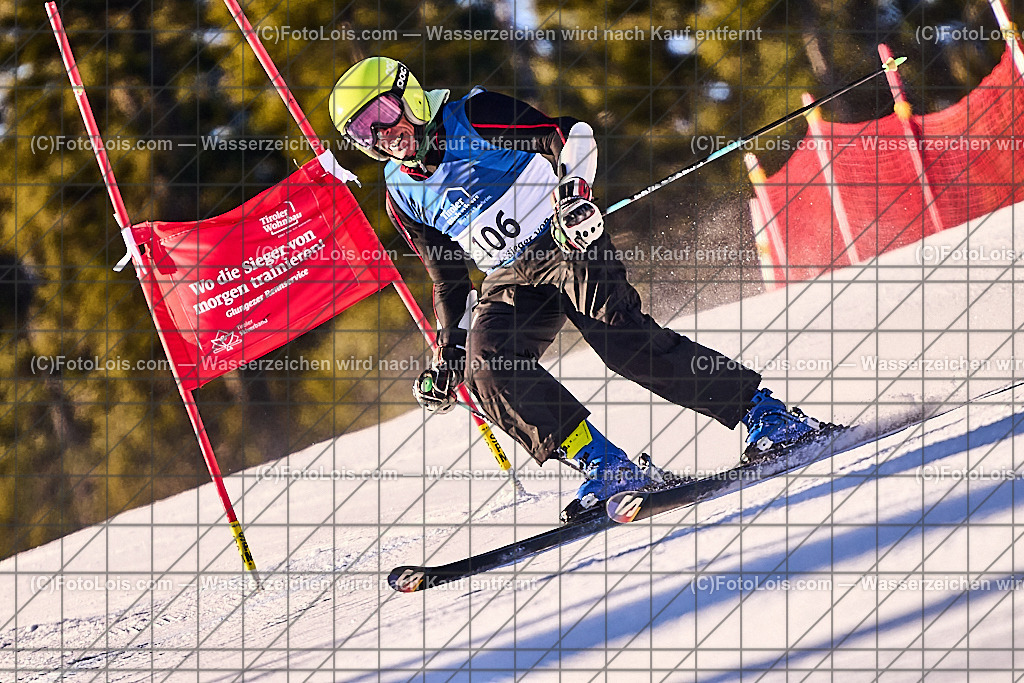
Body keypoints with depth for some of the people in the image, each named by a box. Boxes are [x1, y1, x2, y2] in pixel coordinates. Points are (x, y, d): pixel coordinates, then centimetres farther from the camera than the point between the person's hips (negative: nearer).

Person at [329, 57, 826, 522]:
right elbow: (447, 279, 20)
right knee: (488, 367, -22)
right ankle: (606, 467, -27)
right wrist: (448, 350, 15)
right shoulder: (403, 196, 11)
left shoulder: (473, 119, -5)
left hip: (566, 241, -5)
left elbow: (569, 135, -9)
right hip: (511, 281, 5)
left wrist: (574, 190, -26)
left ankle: (764, 413, -20)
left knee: (622, 338, -25)